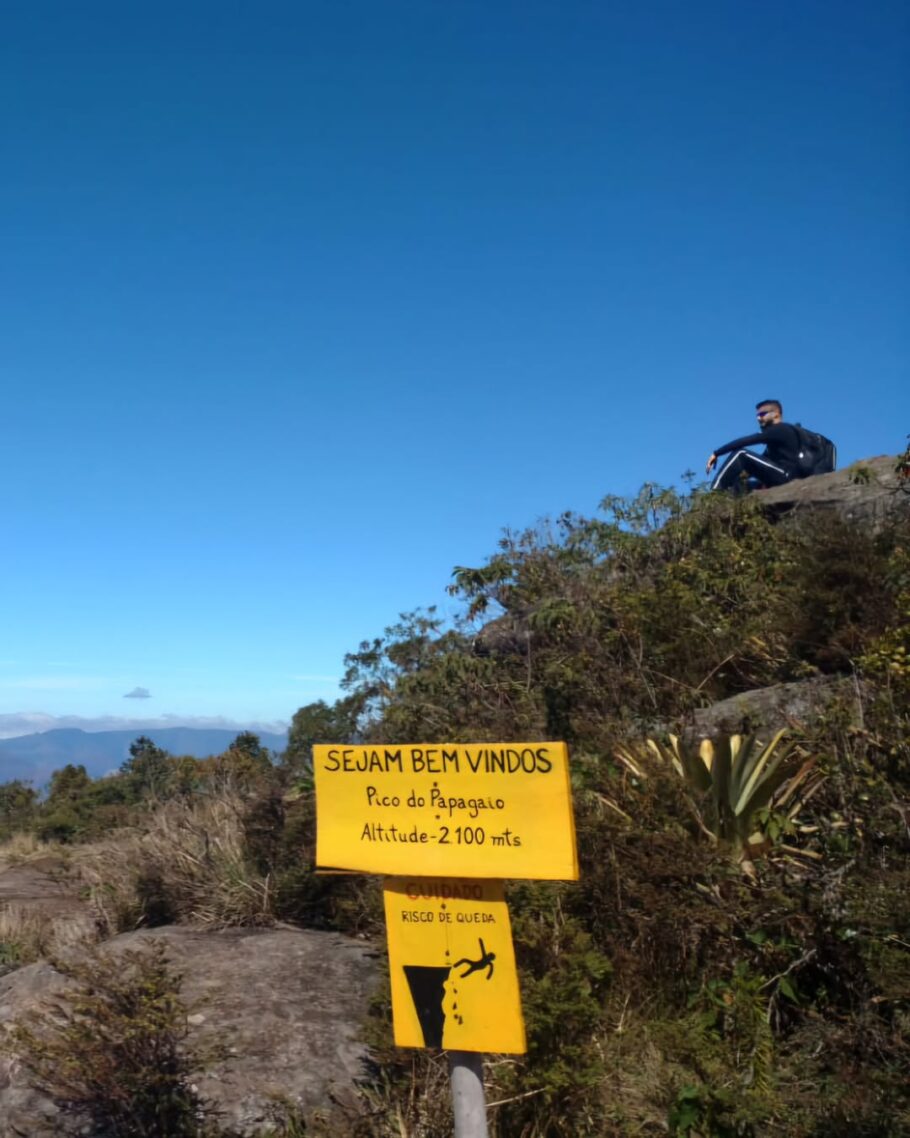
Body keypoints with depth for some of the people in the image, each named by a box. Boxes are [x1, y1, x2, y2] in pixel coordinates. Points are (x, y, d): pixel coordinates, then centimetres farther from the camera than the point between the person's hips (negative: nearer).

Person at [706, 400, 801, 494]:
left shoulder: (780, 429, -5)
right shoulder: (777, 433, 25)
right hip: (783, 478, 10)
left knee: (740, 454, -15)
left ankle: (714, 494, -22)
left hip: (785, 475, -10)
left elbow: (746, 441, -13)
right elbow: (760, 462, 20)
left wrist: (716, 453, -15)